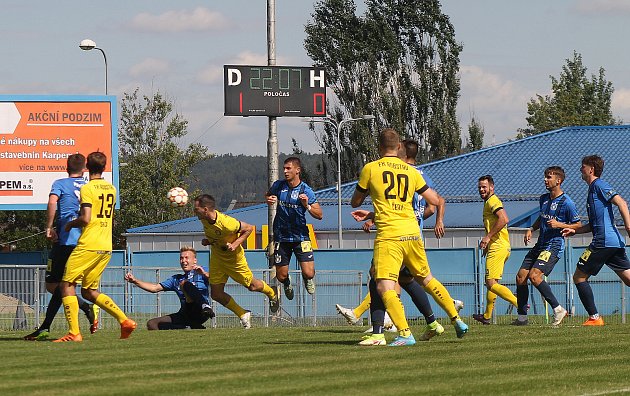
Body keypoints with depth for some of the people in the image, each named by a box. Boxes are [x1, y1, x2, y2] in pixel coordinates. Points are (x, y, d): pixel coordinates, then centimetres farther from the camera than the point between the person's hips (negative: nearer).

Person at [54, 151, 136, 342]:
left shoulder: (87, 188, -10)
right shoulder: (111, 188, 14)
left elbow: (85, 219, -18)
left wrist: (70, 224, 1)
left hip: (88, 246, -8)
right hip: (106, 247, 8)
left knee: (67, 285, 0)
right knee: (89, 291, 15)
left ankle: (74, 332, -9)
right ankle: (125, 321, 3)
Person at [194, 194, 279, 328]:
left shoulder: (226, 223, -37)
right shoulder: (204, 219, -16)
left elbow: (249, 228, -22)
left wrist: (235, 244, -29)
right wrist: (207, 241, -10)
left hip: (234, 257, -6)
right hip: (217, 256, 6)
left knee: (251, 286, 13)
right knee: (216, 294, 1)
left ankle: (272, 294, 46)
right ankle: (243, 315, 21)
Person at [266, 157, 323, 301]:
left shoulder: (306, 190, -8)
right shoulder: (278, 186, 1)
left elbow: (319, 215, -7)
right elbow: (267, 195, 23)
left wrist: (307, 206, -25)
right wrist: (269, 200, -1)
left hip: (300, 236, -2)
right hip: (281, 236, 2)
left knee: (309, 273, -12)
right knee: (281, 276, 3)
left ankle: (307, 279, 27)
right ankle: (287, 283, 43)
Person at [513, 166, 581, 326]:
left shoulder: (566, 202, -11)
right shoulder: (544, 199, 12)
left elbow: (577, 225, -5)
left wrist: (559, 225, -18)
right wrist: (531, 229, 12)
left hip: (554, 245, -8)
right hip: (540, 244, 8)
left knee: (534, 275, -24)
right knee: (521, 276, 1)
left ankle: (558, 309, -16)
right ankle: (522, 317, 9)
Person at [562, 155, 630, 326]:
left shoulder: (599, 185, -3)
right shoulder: (594, 188, 25)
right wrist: (574, 230, 22)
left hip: (603, 242, -9)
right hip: (615, 242, 9)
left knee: (579, 277, 1)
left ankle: (594, 317, -3)